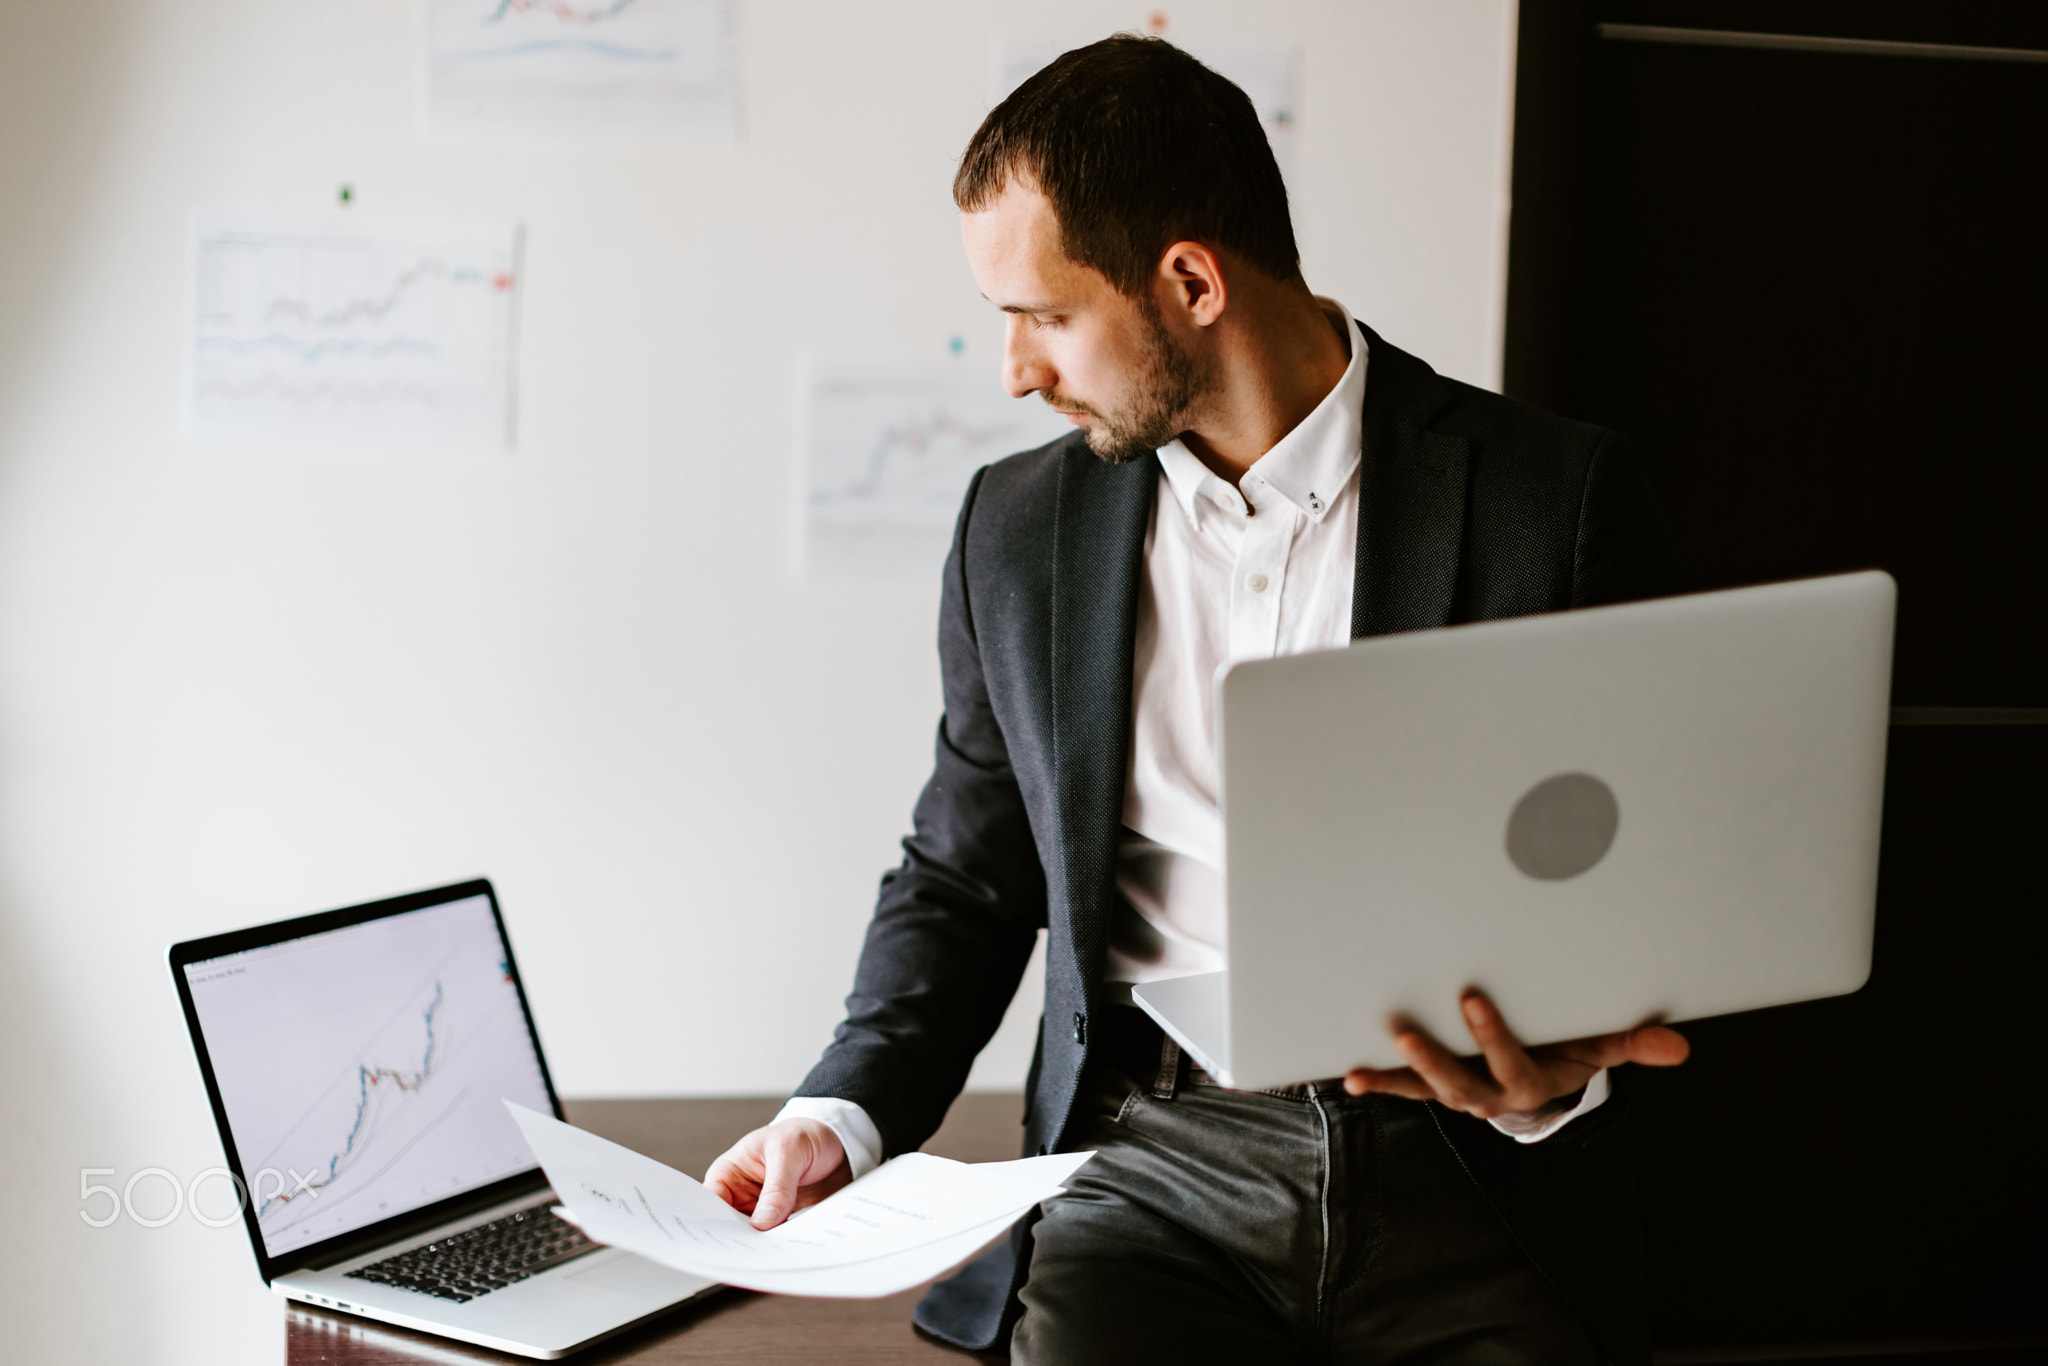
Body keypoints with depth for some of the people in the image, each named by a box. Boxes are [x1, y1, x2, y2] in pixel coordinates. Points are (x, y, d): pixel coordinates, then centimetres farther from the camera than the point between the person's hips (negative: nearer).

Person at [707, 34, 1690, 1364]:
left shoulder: (1561, 500, -1)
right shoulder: (1020, 529, 10)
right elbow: (965, 879, 18)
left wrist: (1559, 1080, -18)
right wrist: (845, 1114, 1)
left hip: (1466, 1171, -1)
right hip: (1153, 1160, 2)